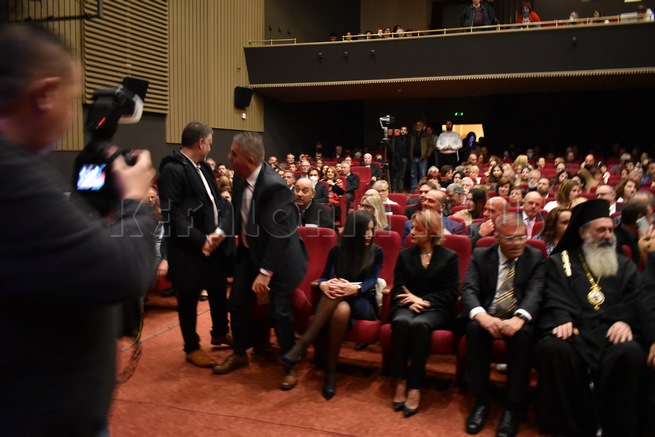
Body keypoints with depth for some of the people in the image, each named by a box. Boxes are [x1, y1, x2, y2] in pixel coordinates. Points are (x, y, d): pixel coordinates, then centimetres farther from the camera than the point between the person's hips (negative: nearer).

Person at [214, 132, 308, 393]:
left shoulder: (274, 186, -29)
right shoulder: (240, 177, -6)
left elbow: (278, 236, -28)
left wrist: (265, 272, -27)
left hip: (277, 257, -7)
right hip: (249, 251, 8)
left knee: (278, 311, -2)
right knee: (237, 303, 13)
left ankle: (290, 365, 20)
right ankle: (240, 354, 35)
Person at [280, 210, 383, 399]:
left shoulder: (376, 252, 3)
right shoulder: (337, 250, 8)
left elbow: (371, 281, -10)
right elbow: (324, 277, -3)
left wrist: (355, 289, -34)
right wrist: (324, 285, -30)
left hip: (364, 303, -1)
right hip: (339, 302, 2)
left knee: (342, 310, -39)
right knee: (341, 309, -39)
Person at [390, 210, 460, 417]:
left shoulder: (449, 257, 6)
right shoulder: (404, 255, 14)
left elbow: (451, 293, -1)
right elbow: (397, 290, 6)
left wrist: (424, 300, -13)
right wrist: (411, 303, -15)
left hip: (435, 309, -2)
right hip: (407, 306, 2)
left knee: (419, 324, -37)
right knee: (401, 321, -35)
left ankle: (415, 386, -30)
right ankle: (400, 381, -28)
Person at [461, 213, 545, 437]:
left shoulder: (535, 257, 2)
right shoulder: (480, 256, 2)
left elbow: (535, 293, -14)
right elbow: (468, 290, -11)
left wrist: (519, 318, -36)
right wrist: (482, 316, -34)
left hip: (518, 319, 0)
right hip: (487, 317, 1)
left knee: (524, 333, -34)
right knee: (475, 327, -32)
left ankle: (513, 405, -22)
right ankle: (481, 399, -16)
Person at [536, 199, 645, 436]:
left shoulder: (625, 266, 25)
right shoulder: (559, 262, 18)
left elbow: (634, 301, 9)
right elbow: (555, 298, 3)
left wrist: (625, 321, -14)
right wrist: (563, 319, -19)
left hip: (611, 331, 2)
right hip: (574, 330, -1)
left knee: (631, 353, -33)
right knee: (552, 348, -35)